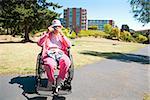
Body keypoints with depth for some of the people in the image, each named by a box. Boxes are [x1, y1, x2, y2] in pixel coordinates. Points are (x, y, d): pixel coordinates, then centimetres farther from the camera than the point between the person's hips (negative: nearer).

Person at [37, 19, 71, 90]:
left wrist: (62, 34, -3)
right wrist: (47, 33, -6)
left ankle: (59, 80, -13)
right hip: (49, 54, -1)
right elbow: (39, 43, 1)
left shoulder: (62, 36, 23)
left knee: (66, 62, -35)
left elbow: (69, 45, 5)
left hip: (60, 53, 2)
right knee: (50, 65, -37)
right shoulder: (47, 35, 19)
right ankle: (51, 81, -6)